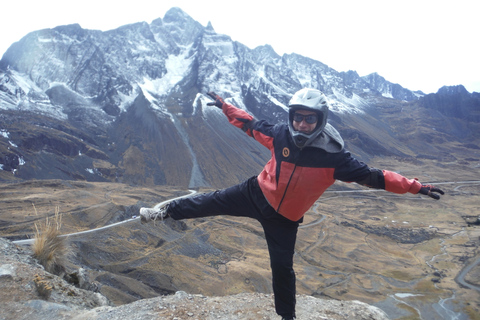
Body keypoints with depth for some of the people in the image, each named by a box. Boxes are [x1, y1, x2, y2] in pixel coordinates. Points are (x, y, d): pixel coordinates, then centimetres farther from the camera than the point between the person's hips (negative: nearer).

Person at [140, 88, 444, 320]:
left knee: (283, 268, 5)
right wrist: (225, 106, 8)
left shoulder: (334, 156, -22)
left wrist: (415, 186, -26)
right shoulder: (281, 135, -16)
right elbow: (251, 123, 1)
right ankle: (165, 211, 27)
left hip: (284, 218, -1)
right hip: (256, 195, 2)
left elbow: (372, 176, -21)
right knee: (214, 201, 3)